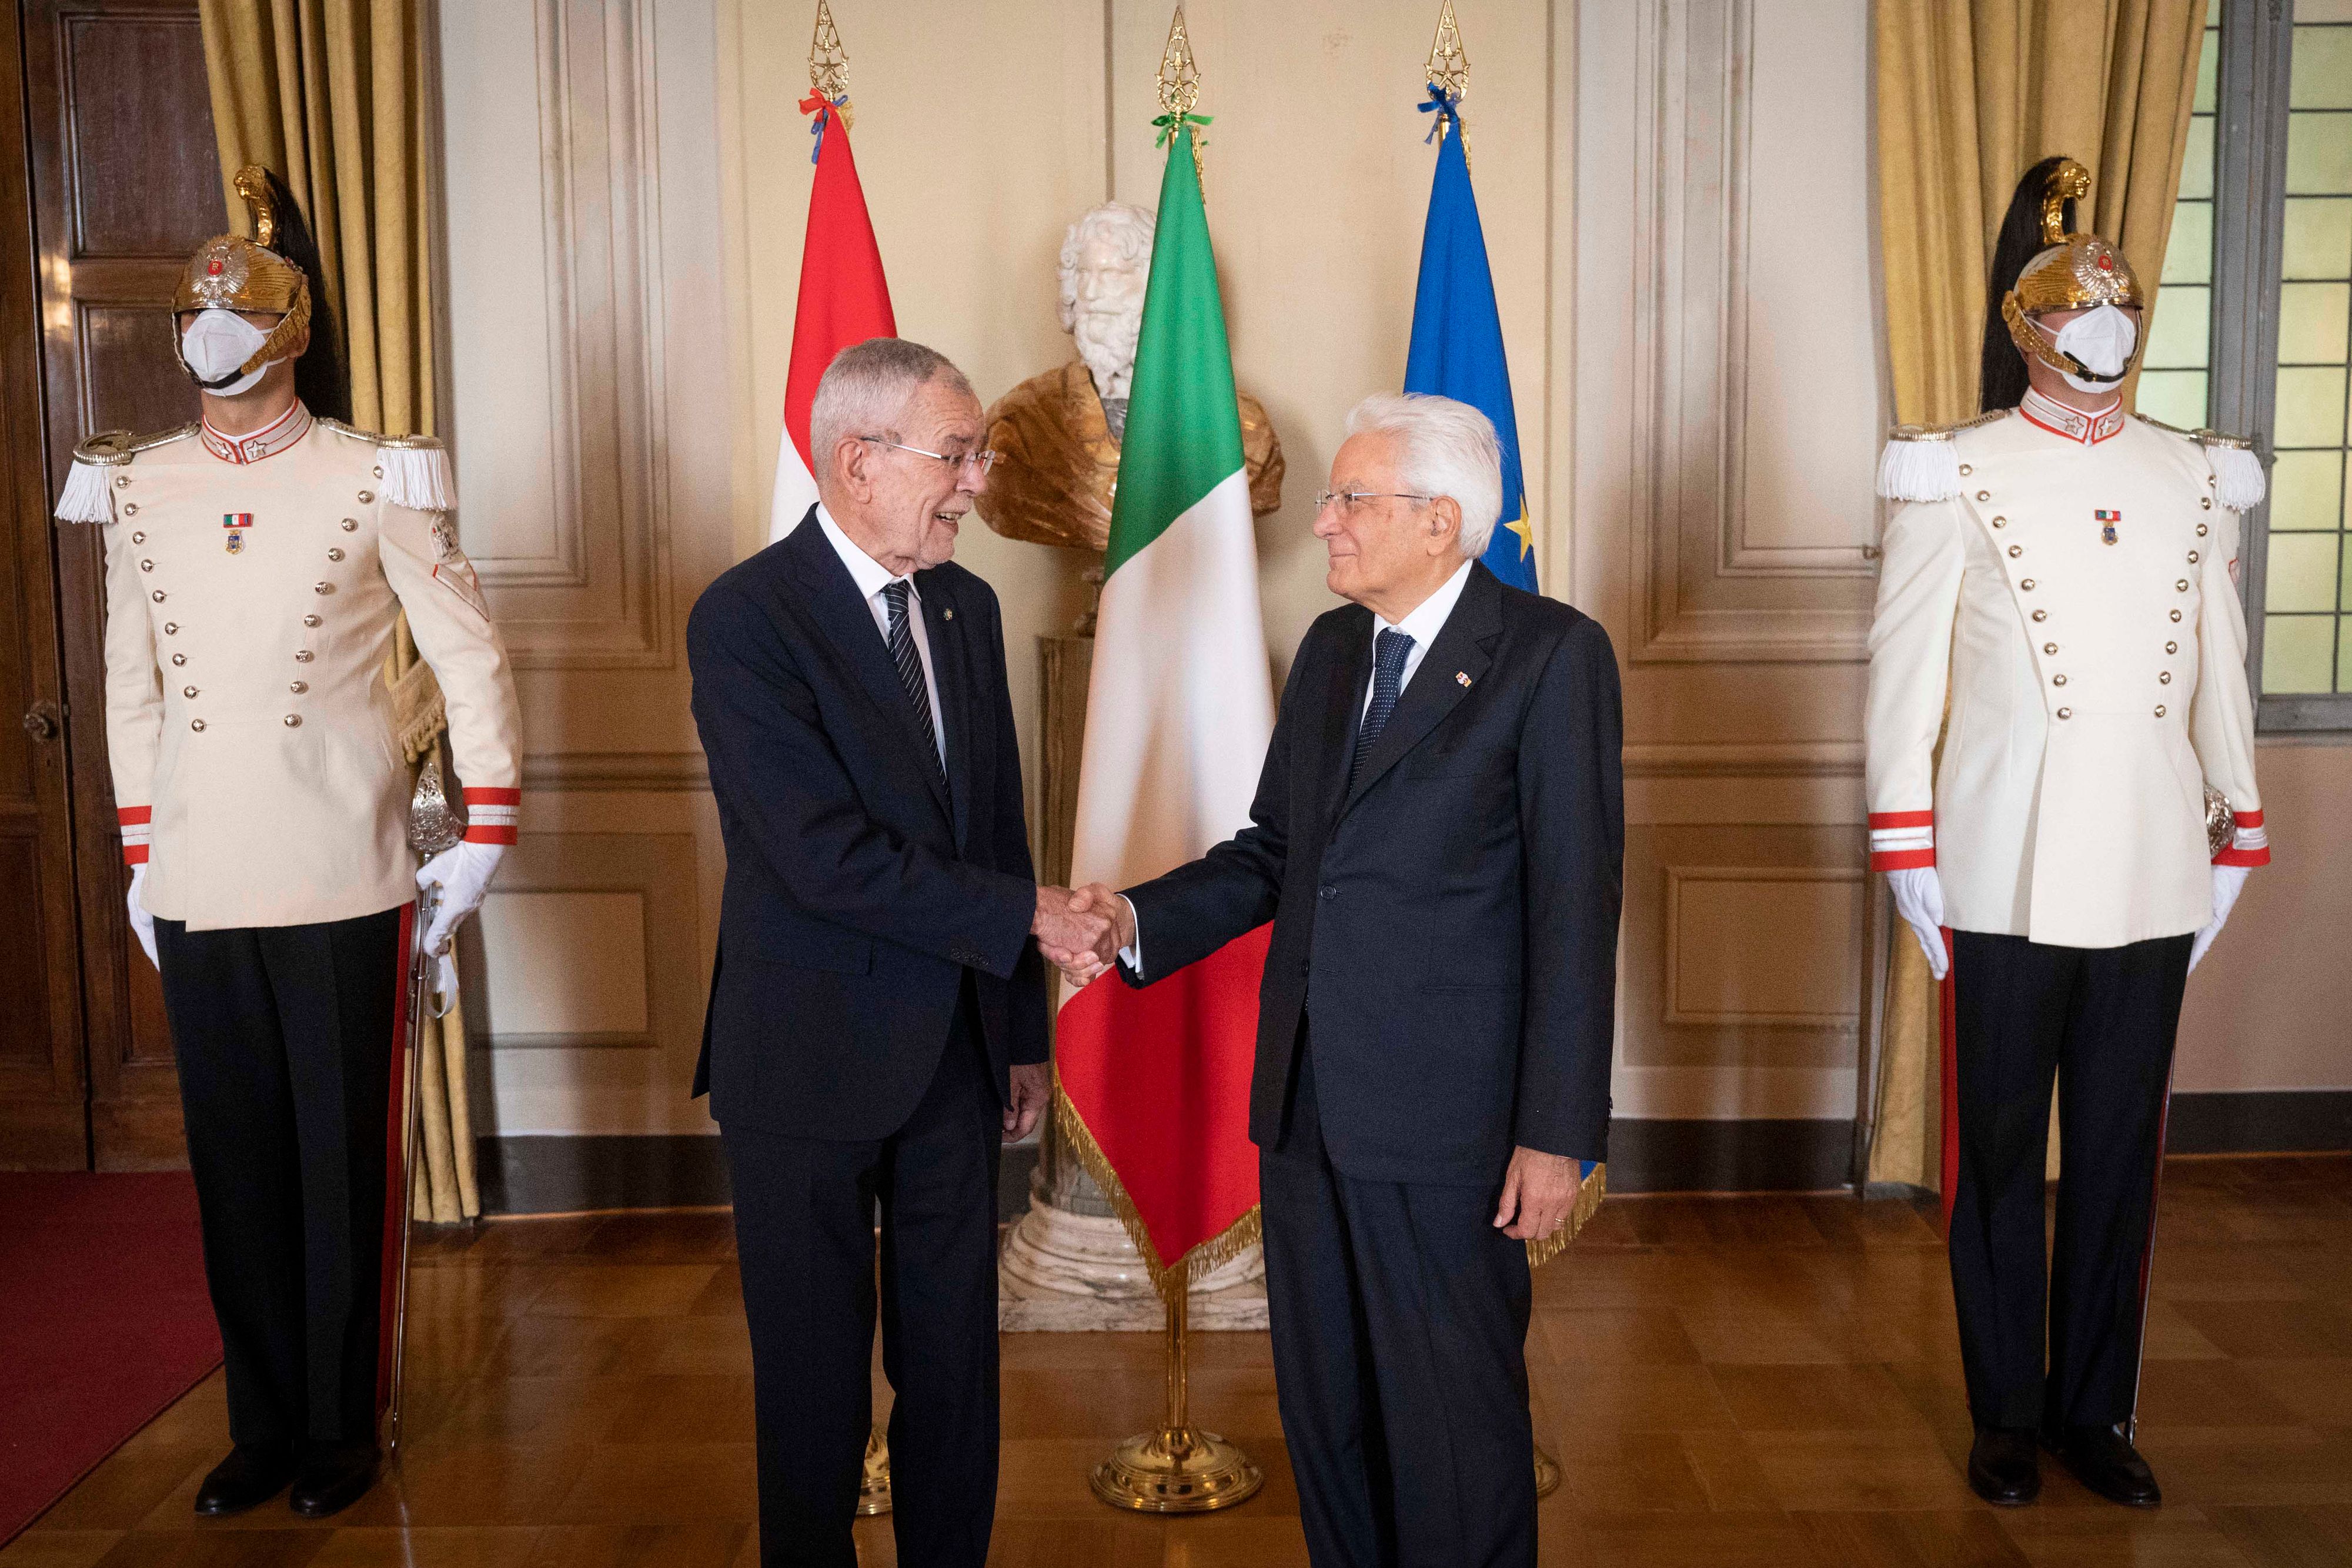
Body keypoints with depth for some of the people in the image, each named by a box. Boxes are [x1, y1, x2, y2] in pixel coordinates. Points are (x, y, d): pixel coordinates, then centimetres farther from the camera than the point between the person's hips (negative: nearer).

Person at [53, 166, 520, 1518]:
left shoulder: (375, 479, -5)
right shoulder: (138, 488, 7)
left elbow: (473, 657, -2)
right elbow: (134, 686, 13)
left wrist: (487, 839, -5)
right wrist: (139, 858, 12)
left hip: (341, 883, -3)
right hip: (198, 892, 4)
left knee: (345, 1164, 6)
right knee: (236, 1165, 11)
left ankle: (344, 1429, 23)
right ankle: (266, 1424, 27)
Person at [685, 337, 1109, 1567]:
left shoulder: (967, 606, 6)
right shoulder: (744, 619, -15)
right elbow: (829, 858, -22)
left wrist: (1024, 1027, 13)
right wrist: (1029, 914, -17)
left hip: (956, 1046, 6)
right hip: (812, 1053, -5)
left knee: (956, 1352, 15)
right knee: (815, 1371, 10)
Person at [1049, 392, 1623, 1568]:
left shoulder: (1552, 654, -9)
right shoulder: (1329, 649, 12)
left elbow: (1575, 909, -12)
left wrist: (1559, 1132, -14)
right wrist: (1137, 920, -3)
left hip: (1442, 1119, -6)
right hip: (1305, 1101, 7)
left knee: (1452, 1422, 8)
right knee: (1321, 1406, 18)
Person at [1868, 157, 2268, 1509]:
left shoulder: (2198, 478, 9)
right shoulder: (1958, 476, -1)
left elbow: (2223, 670, 13)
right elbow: (1906, 667, -3)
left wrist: (2238, 832, 11)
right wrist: (1908, 848, -6)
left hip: (2153, 876, 3)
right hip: (2009, 875, -3)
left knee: (2122, 1153, 10)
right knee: (2003, 1152, 7)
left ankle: (2096, 1411, 24)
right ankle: (2008, 1419, 21)